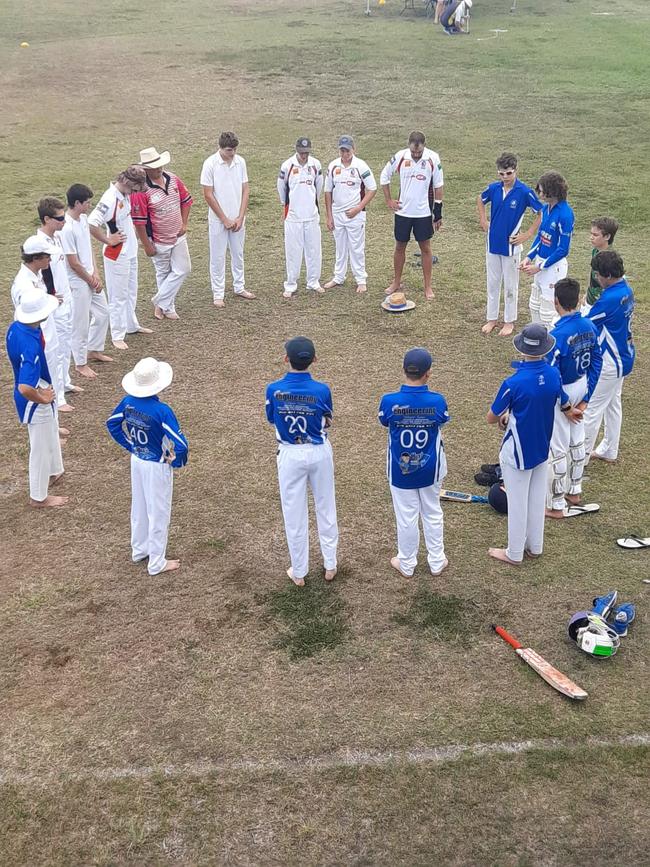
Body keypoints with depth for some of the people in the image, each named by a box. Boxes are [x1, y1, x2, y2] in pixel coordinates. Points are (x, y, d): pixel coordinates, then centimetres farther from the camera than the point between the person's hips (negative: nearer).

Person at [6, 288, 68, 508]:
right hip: (35, 402, -9)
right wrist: (42, 399, -22)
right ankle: (38, 496, 31)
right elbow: (25, 388, -42)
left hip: (39, 394, 9)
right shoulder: (31, 346, -37)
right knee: (41, 447, 12)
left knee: (50, 435, 31)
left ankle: (53, 472, 55)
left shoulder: (15, 327, -9)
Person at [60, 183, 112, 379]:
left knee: (102, 313, 21)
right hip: (78, 282, -9)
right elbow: (73, 263, -22)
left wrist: (96, 274, 1)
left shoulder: (83, 218, 2)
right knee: (80, 324, 4)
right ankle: (80, 363, 19)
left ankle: (94, 350, 39)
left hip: (91, 278, 9)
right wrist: (91, 281, -10)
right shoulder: (67, 228, -26)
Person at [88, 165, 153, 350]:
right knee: (118, 296, 2)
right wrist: (108, 241, -21)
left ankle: (131, 325, 40)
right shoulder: (110, 200, -26)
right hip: (116, 256, -9)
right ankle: (117, 335, 14)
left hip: (130, 252, 9)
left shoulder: (125, 194, 1)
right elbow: (91, 224, -32)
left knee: (131, 292, 23)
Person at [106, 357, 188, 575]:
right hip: (157, 467, -6)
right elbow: (180, 444, -31)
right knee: (158, 512, 9)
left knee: (139, 506, 23)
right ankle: (156, 563, 21)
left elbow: (112, 424, 8)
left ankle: (139, 549, 41)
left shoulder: (128, 402, -10)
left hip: (136, 461, 6)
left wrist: (130, 445, 12)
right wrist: (176, 462, -11)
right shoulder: (162, 411, -30)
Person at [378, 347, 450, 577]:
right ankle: (437, 562, 36)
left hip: (401, 470, -1)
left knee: (406, 517, 16)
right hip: (430, 469, 1)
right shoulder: (437, 401, -22)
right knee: (432, 514, 22)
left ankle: (407, 564, 34)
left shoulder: (389, 401, -23)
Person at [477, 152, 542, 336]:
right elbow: (480, 200, 19)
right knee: (492, 283, 14)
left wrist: (527, 235, -9)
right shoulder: (494, 188, -4)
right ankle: (492, 318, 26)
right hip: (493, 243, 4)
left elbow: (541, 213, -9)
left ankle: (509, 321, 20)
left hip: (511, 245, -4)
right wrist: (483, 221, 10)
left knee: (510, 285, 8)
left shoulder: (524, 191, -16)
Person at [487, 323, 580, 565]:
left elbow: (491, 418, -16)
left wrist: (504, 417, 8)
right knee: (537, 498, 20)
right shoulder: (554, 375, -10)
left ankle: (514, 554, 24)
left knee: (517, 502, 9)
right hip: (541, 448, 6)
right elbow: (565, 404, 11)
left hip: (517, 452, -5)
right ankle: (534, 546, 36)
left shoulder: (513, 383, -28)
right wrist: (570, 411, 35)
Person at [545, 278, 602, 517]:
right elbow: (596, 363, 2)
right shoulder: (590, 326, -5)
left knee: (556, 448, 4)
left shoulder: (557, 334, -28)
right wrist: (586, 398, 8)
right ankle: (574, 491, 41)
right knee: (576, 441, 23)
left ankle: (556, 505, 15)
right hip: (581, 388, 8)